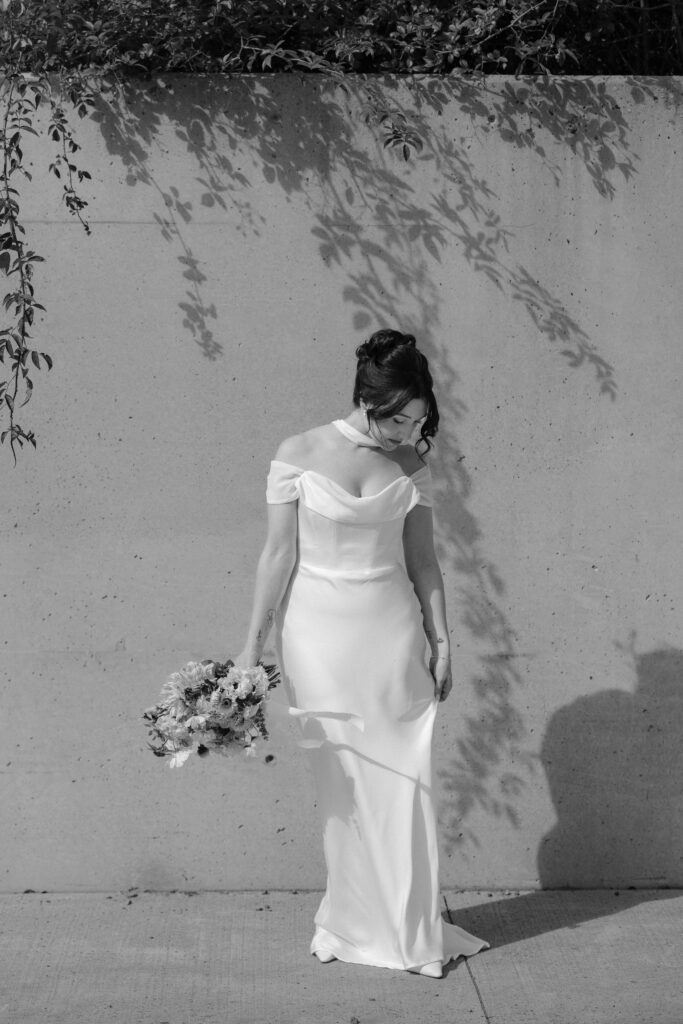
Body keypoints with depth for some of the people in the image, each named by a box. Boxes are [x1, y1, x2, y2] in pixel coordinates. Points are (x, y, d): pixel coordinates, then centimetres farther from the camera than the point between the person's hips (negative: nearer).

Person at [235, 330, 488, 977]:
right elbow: (278, 555, -3)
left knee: (402, 779, 2)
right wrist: (253, 644, -2)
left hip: (392, 631, 2)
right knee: (343, 785, 5)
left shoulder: (409, 462, 2)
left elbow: (422, 559, 8)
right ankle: (356, 924, 19)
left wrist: (441, 638, 7)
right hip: (321, 633, -2)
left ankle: (409, 927, 13)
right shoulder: (298, 456, -7)